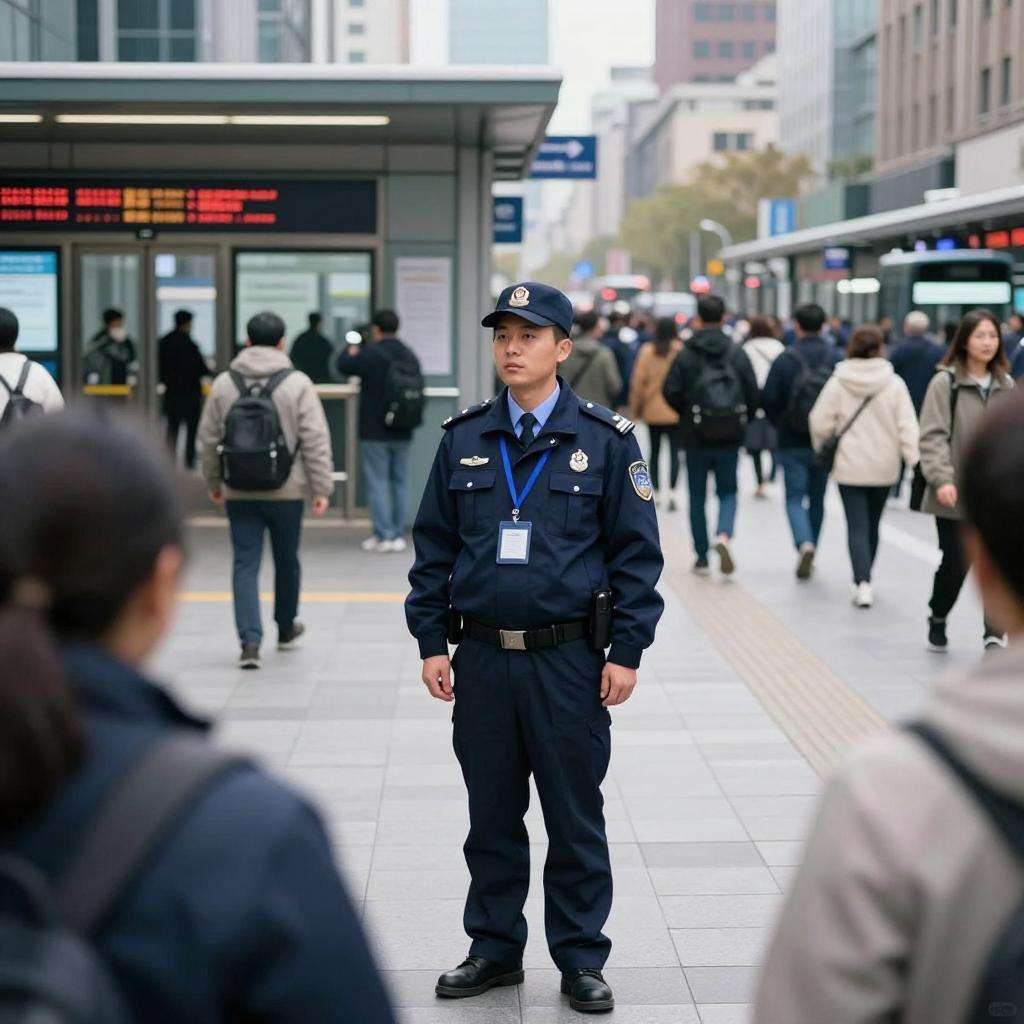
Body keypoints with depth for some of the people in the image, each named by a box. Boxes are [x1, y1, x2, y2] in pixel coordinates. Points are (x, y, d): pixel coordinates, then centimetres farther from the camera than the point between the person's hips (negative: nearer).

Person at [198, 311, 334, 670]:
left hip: (239, 492, 1)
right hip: (286, 491, -1)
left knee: (245, 564, 1)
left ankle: (250, 640, -13)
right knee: (286, 560, 17)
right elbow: (315, 440, -10)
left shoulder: (224, 384, 2)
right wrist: (321, 487, -5)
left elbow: (209, 438, 8)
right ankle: (286, 630, 34)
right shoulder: (297, 384, -6)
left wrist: (214, 482, 20)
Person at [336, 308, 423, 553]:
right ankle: (398, 535, 12)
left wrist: (351, 350, 20)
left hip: (374, 432, -6)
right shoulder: (410, 356, 7)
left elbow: (343, 366, 0)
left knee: (377, 482, -1)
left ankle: (383, 535, -3)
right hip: (403, 433, 6)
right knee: (400, 482, 10)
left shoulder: (369, 354, -13)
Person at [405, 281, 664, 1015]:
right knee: (492, 816, 12)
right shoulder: (464, 440, 6)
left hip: (570, 660, -2)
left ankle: (581, 960, 19)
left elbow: (636, 553, -2)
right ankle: (495, 949, 26)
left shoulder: (606, 440, -2)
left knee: (576, 819, 6)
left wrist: (627, 651, -7)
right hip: (482, 658, 3)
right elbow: (434, 547, 10)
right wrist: (431, 641, 3)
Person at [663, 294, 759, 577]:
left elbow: (671, 392, -10)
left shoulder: (686, 354, -6)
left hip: (696, 437, -1)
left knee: (697, 497, 11)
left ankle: (702, 558, 13)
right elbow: (754, 394, -3)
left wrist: (686, 415, 10)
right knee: (728, 492, 13)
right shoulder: (737, 353, -1)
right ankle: (724, 535, -16)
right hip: (730, 437, 1)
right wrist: (742, 421, 13)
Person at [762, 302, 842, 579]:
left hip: (793, 443, -2)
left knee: (795, 498, 4)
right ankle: (808, 555, 25)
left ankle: (804, 544, -21)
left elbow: (768, 400, -9)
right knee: (817, 499, 16)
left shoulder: (785, 359, -10)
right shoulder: (837, 359, -5)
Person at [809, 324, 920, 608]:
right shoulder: (894, 384, -6)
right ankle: (863, 580, 30)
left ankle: (863, 582, -18)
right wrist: (914, 459, -5)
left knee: (857, 526, -1)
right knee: (872, 525, 18)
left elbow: (820, 422, -4)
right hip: (884, 467, 2)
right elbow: (907, 425, -9)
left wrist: (823, 450, 13)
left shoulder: (837, 382, -8)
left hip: (850, 466, -2)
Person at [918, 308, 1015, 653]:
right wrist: (941, 479, -21)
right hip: (956, 495, -3)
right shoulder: (945, 383, -5)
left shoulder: (1006, 386, 9)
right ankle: (937, 619, 29)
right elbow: (933, 436, -11)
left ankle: (995, 636, 3)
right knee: (956, 564, 2)